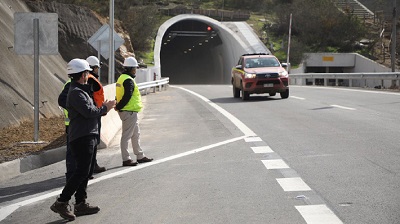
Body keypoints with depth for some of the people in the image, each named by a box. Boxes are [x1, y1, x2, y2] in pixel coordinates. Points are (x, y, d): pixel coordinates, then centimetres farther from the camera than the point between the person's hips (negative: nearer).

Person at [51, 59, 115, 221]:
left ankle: (81, 204, 18)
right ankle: (61, 203, -11)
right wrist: (105, 108, -8)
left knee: (86, 171, 13)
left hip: (88, 136, 11)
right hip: (81, 137, -11)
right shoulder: (76, 92, -14)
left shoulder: (81, 90, 20)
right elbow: (88, 112, -21)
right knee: (82, 171, -13)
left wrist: (103, 108, 7)